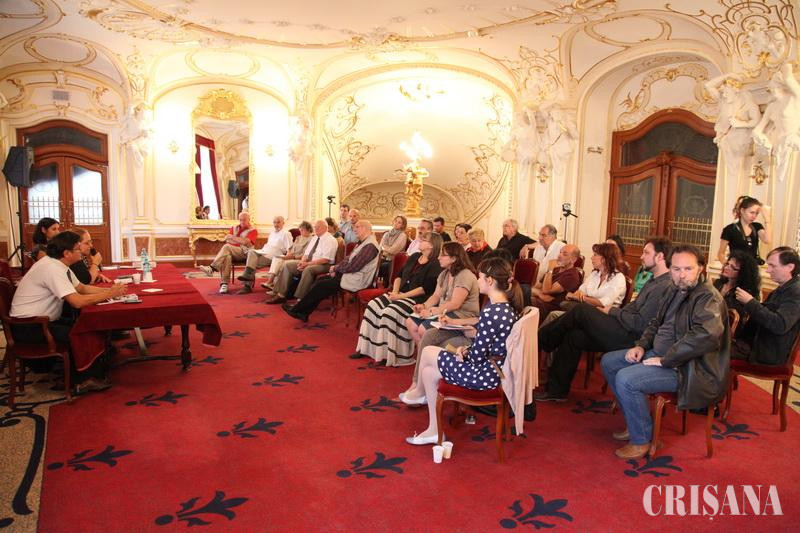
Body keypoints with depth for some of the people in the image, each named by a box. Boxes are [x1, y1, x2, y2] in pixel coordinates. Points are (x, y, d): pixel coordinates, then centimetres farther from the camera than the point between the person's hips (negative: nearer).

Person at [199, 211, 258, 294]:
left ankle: (212, 268, -33)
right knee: (227, 256, -33)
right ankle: (224, 284, -41)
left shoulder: (253, 230, 5)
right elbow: (227, 238, 9)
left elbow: (246, 242, -11)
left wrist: (232, 237, -1)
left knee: (227, 247, -30)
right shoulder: (234, 228, 23)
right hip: (231, 252, 4)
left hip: (244, 253, -4)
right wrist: (240, 241, -5)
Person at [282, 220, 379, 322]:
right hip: (349, 273, 10)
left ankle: (296, 309, 5)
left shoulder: (370, 246, -19)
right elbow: (348, 259, 17)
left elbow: (353, 266, -23)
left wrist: (336, 268, -8)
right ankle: (303, 313, 1)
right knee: (319, 280, 1)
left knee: (320, 285, -8)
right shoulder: (362, 242, 15)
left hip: (356, 281, -10)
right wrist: (336, 269, 0)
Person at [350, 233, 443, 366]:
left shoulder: (435, 264, -9)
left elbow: (426, 288, -17)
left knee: (390, 312, -29)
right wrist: (395, 291, -3)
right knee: (373, 305, -10)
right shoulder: (414, 257, 15)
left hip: (417, 299, -8)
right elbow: (399, 275, 16)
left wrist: (402, 296, -18)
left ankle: (389, 355, -19)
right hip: (400, 294, 8)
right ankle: (366, 347, -5)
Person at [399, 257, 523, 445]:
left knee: (428, 353, 6)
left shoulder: (491, 312, -26)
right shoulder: (508, 307, 3)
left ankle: (420, 393, 31)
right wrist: (467, 350, 0)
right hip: (497, 369, 9)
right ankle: (434, 430, 24)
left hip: (485, 374, -9)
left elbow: (477, 356, -22)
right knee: (429, 371, 12)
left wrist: (463, 353, -1)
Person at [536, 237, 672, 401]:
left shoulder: (664, 286, -16)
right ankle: (556, 390, 5)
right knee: (574, 336, 0)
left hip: (630, 338, -10)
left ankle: (541, 341, 6)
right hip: (626, 333, 10)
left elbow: (639, 323, -22)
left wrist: (612, 311, -8)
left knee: (581, 311, -12)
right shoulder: (654, 281, 17)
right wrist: (606, 311, 6)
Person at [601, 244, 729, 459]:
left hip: (689, 368, -10)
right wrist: (641, 345, 4)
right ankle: (637, 421, 19)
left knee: (626, 379, -26)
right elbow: (657, 322, 22)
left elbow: (706, 336, -36)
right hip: (660, 353, 10)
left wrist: (665, 360, -28)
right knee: (608, 361, 9)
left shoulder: (709, 298, -20)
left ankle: (642, 441, -5)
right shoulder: (674, 289, 9)